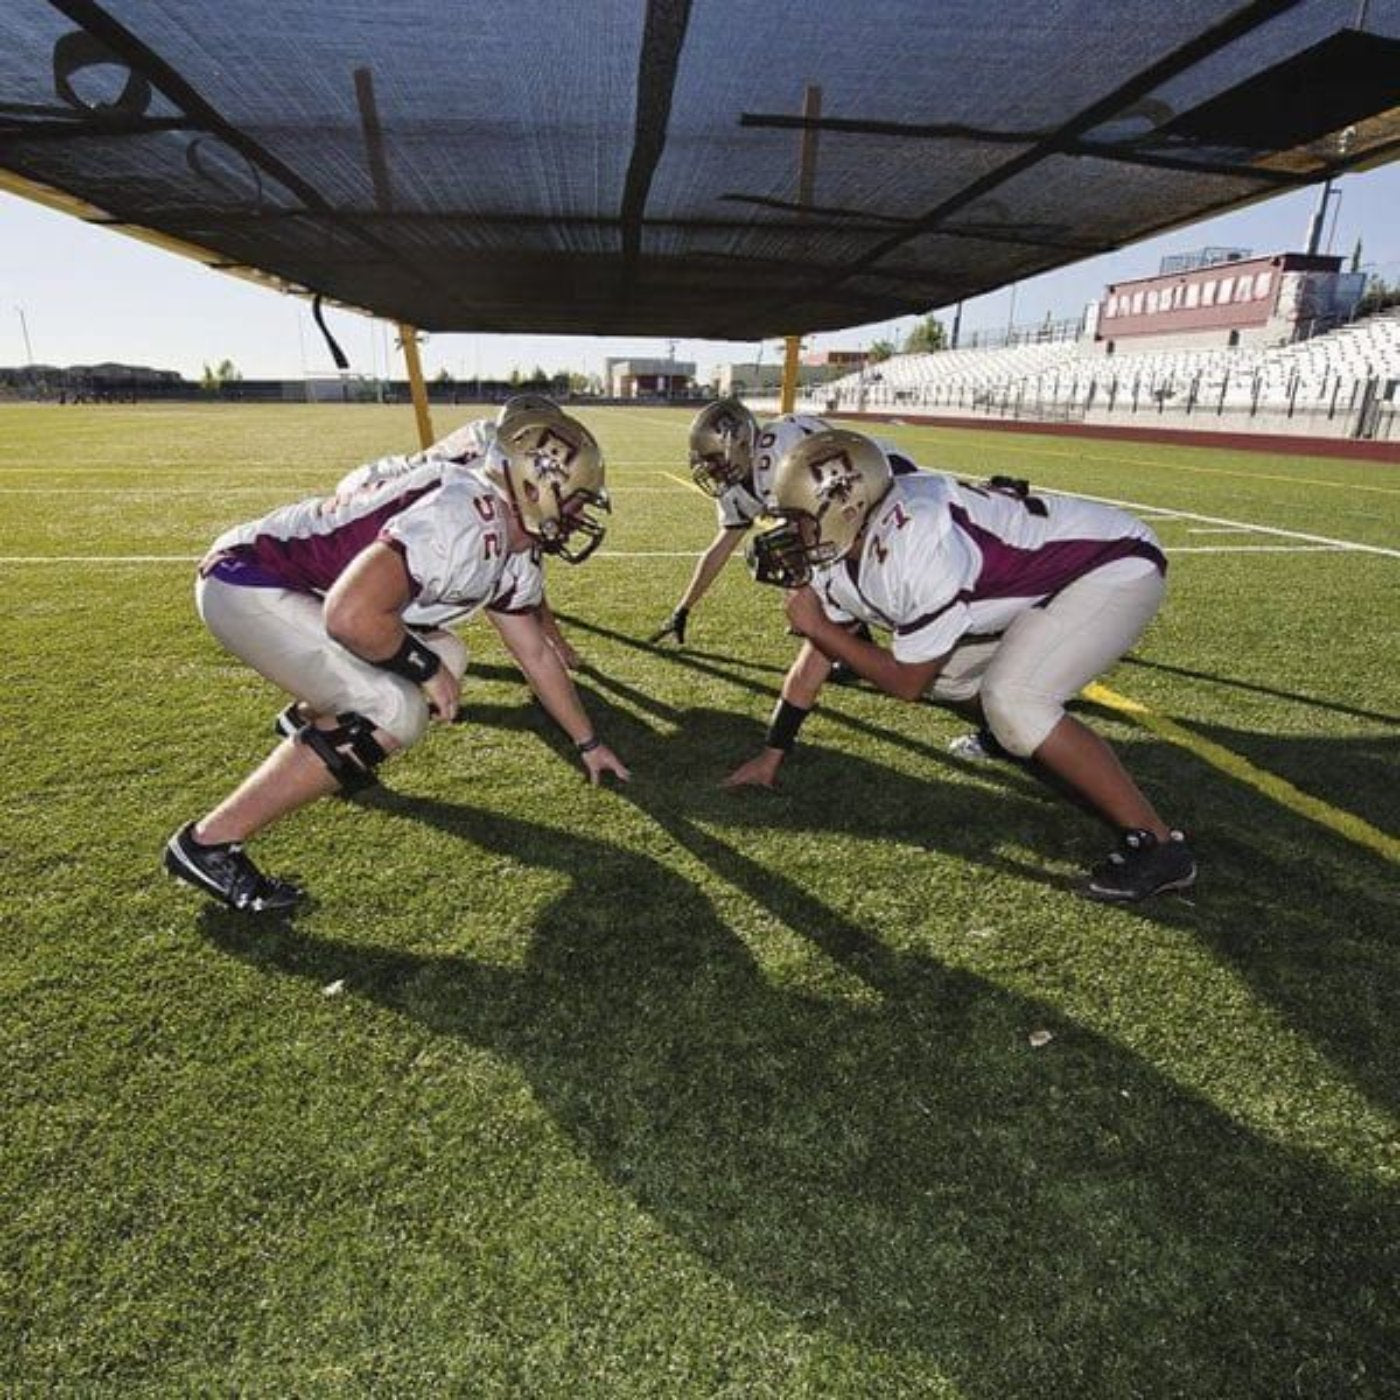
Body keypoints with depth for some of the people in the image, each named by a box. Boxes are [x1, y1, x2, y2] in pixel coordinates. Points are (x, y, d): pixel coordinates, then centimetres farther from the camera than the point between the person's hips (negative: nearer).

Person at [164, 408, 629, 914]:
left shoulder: (513, 554, 5)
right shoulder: (467, 521, -28)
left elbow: (536, 654, 16)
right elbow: (351, 614, -36)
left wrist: (589, 743, 22)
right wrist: (426, 667, -16)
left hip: (302, 586, 9)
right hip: (247, 582, -9)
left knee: (444, 659, 9)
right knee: (395, 713, -19)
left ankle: (306, 721, 32)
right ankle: (209, 842, -8)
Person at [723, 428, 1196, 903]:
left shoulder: (916, 548, -34)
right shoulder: (839, 547, -7)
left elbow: (907, 682, -21)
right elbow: (815, 658, 2)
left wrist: (816, 625, -17)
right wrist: (770, 757, 6)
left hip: (1116, 564, -9)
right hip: (1048, 572, 9)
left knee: (1012, 700, -26)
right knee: (942, 667, 10)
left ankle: (1156, 844, -13)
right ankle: (1009, 735, 37)